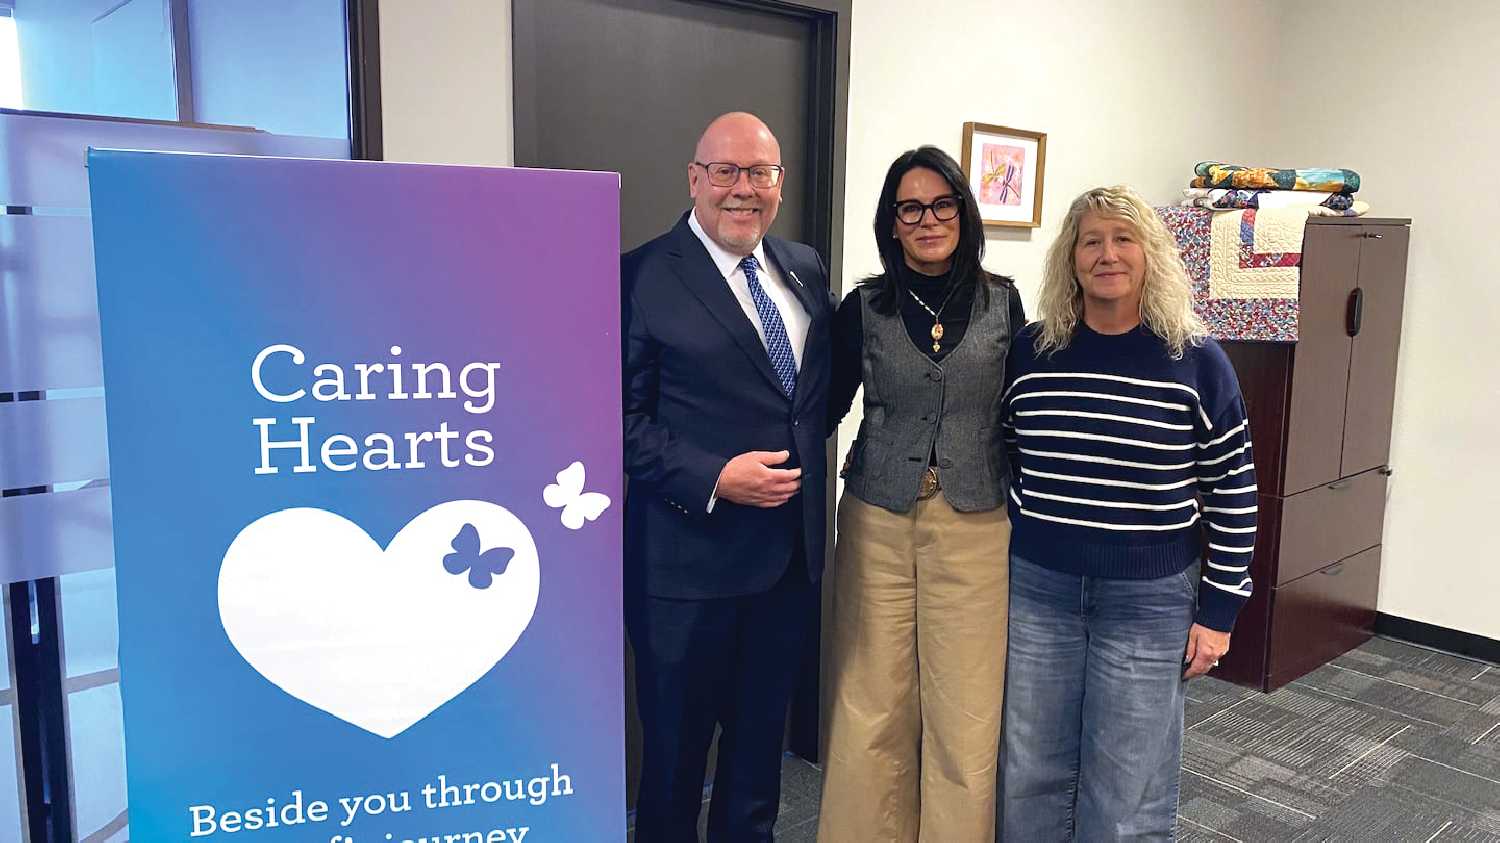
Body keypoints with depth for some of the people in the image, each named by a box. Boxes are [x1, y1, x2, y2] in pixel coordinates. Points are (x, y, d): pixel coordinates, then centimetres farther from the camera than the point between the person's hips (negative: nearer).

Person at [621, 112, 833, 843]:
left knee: (762, 729, 22)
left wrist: (807, 448, 2)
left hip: (792, 551, 6)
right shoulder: (643, 277, -11)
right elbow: (621, 418, -13)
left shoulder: (806, 269, 8)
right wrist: (712, 478, -22)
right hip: (691, 556, -5)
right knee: (677, 740, 13)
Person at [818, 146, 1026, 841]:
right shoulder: (864, 308, 3)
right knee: (872, 707, 7)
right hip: (878, 523, 0)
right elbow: (827, 408, 7)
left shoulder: (1003, 303, 4)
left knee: (966, 712, 5)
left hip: (976, 525, 0)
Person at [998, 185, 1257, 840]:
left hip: (1150, 601, -2)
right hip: (1037, 588, 2)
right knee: (1030, 775, 15)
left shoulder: (1196, 361, -5)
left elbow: (1233, 494, -1)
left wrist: (1218, 610, -2)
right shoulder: (1031, 350, 1)